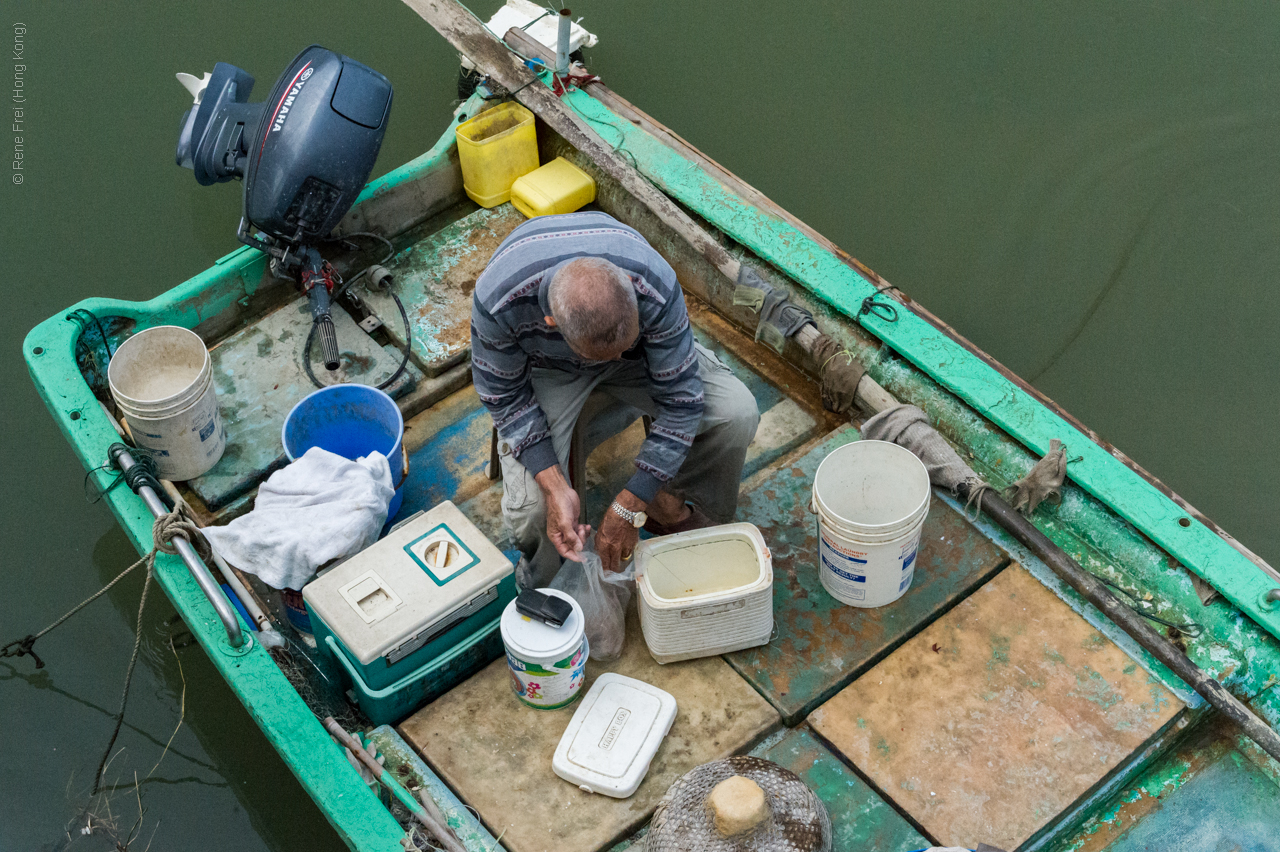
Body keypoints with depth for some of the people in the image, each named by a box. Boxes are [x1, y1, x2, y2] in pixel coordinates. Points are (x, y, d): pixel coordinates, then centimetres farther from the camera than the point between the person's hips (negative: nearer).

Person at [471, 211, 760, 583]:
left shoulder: (655, 286, -40)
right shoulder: (498, 299, -41)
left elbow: (681, 399, -27)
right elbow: (505, 396, -21)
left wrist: (628, 509, -26)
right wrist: (555, 489, -32)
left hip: (643, 352, 1)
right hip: (546, 367, -1)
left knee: (737, 413, -20)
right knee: (530, 506, -24)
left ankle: (673, 509, 10)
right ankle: (547, 588, 13)